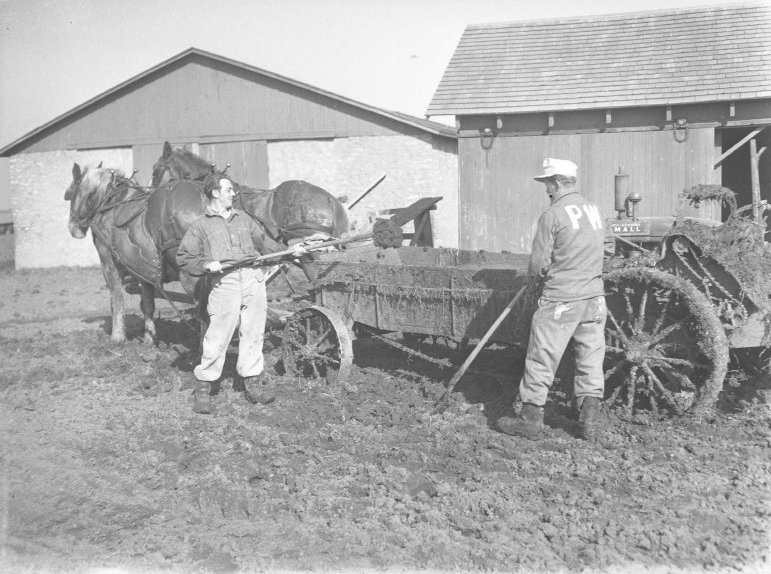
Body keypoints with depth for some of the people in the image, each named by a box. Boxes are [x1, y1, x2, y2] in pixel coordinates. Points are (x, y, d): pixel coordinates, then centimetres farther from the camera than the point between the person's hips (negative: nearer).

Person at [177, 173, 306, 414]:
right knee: (217, 337, -7)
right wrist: (206, 264, -10)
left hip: (253, 279, 4)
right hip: (224, 283, -4)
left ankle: (252, 384, 17)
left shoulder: (244, 219, 23)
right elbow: (184, 258, 6)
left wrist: (289, 250, 15)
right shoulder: (200, 226, 10)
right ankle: (203, 389, 5)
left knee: (253, 333, 6)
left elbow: (264, 242, 26)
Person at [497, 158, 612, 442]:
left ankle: (531, 420, 11)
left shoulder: (552, 215, -12)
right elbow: (605, 247, 15)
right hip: (594, 296, 6)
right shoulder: (593, 210, 8)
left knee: (542, 360, 4)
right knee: (591, 359, 11)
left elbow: (538, 264, -12)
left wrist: (538, 277, 9)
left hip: (560, 299, -6)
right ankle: (589, 422, 15)